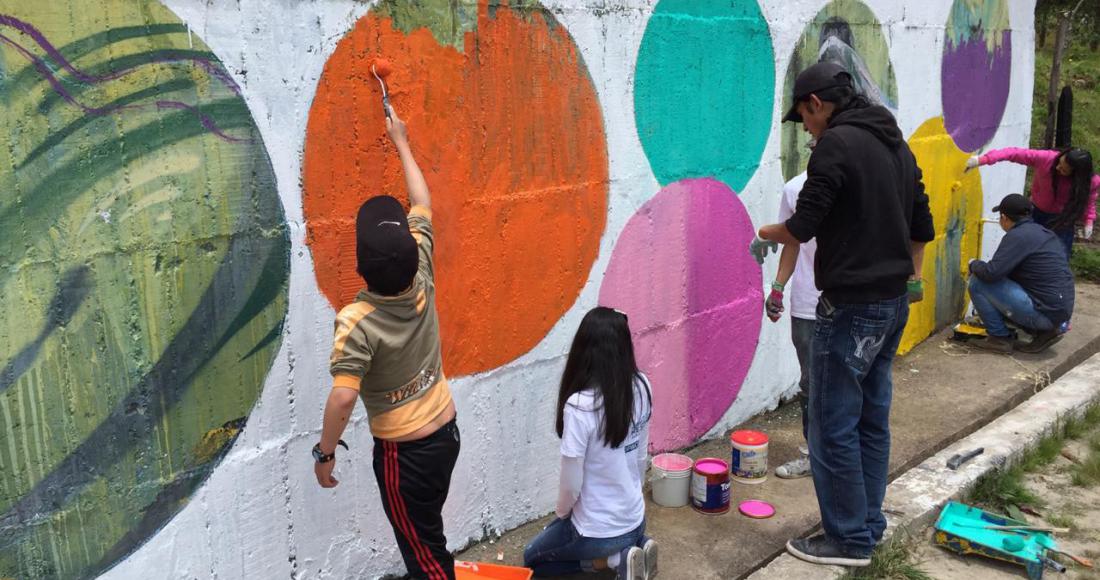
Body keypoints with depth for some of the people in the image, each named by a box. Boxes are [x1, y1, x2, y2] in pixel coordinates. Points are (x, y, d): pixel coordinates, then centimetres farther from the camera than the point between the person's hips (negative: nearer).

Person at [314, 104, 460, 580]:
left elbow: (343, 398, -30)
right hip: (445, 431, 6)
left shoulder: (357, 323, -26)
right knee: (426, 533, 26)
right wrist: (401, 143, 13)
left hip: (403, 450, -6)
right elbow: (422, 205, 3)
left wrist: (325, 452, -14)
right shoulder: (422, 280, -10)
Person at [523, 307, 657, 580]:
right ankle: (632, 546, 9)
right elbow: (641, 458, 2)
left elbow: (571, 483, -20)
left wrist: (561, 512, 1)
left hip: (597, 531, -6)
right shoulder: (641, 387, -11)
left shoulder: (579, 405, -29)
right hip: (635, 519, 7)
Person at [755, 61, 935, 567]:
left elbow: (803, 227, -17)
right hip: (894, 302, 9)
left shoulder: (836, 143, -15)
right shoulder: (897, 144, 14)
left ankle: (848, 540, 8)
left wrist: (766, 234, 3)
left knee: (833, 426, 0)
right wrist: (910, 278, 27)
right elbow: (922, 226, 18)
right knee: (872, 419, 16)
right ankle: (869, 523, 27)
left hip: (851, 306, -9)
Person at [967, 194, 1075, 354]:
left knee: (978, 282, -7)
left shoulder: (1017, 236, -13)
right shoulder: (1045, 233, 14)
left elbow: (991, 273, -21)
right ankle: (1043, 331, 15)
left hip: (1043, 311, -9)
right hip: (1061, 311, 9)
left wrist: (974, 264, 0)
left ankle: (999, 337, 1)